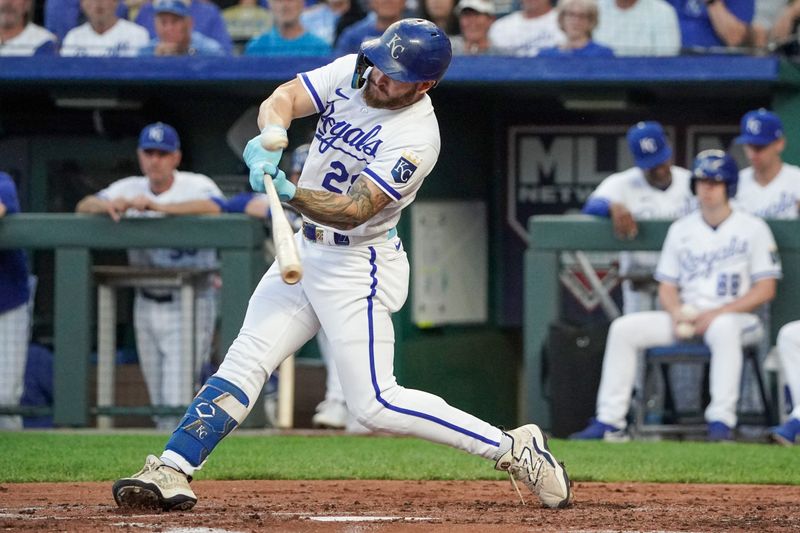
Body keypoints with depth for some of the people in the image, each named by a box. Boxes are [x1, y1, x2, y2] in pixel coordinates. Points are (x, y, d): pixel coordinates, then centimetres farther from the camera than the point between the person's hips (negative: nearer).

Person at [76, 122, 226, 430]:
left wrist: (158, 207, -38)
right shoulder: (131, 189, 8)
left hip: (189, 305, -6)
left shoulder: (196, 186, -8)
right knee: (159, 401, 10)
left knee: (177, 400, -13)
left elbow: (213, 207, -30)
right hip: (147, 305, 6)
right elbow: (83, 207, 0)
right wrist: (108, 205, -23)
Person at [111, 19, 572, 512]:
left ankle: (515, 449, -4)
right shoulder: (351, 73, -3)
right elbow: (285, 97, -8)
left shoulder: (416, 138, -24)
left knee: (376, 405, -11)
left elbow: (353, 212, -29)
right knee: (244, 361, 0)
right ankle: (172, 473, -1)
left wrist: (289, 192, -44)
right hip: (309, 249, 7)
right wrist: (273, 132, -30)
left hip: (358, 265, -7)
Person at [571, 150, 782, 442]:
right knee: (624, 328, -15)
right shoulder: (681, 229, 13)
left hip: (735, 317, -5)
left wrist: (718, 312, -17)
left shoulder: (752, 228, 0)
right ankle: (609, 421, -18)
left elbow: (765, 289, -6)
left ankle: (722, 420, -43)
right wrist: (677, 312, -10)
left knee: (723, 328, -41)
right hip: (686, 317, 5)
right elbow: (667, 287, 14)